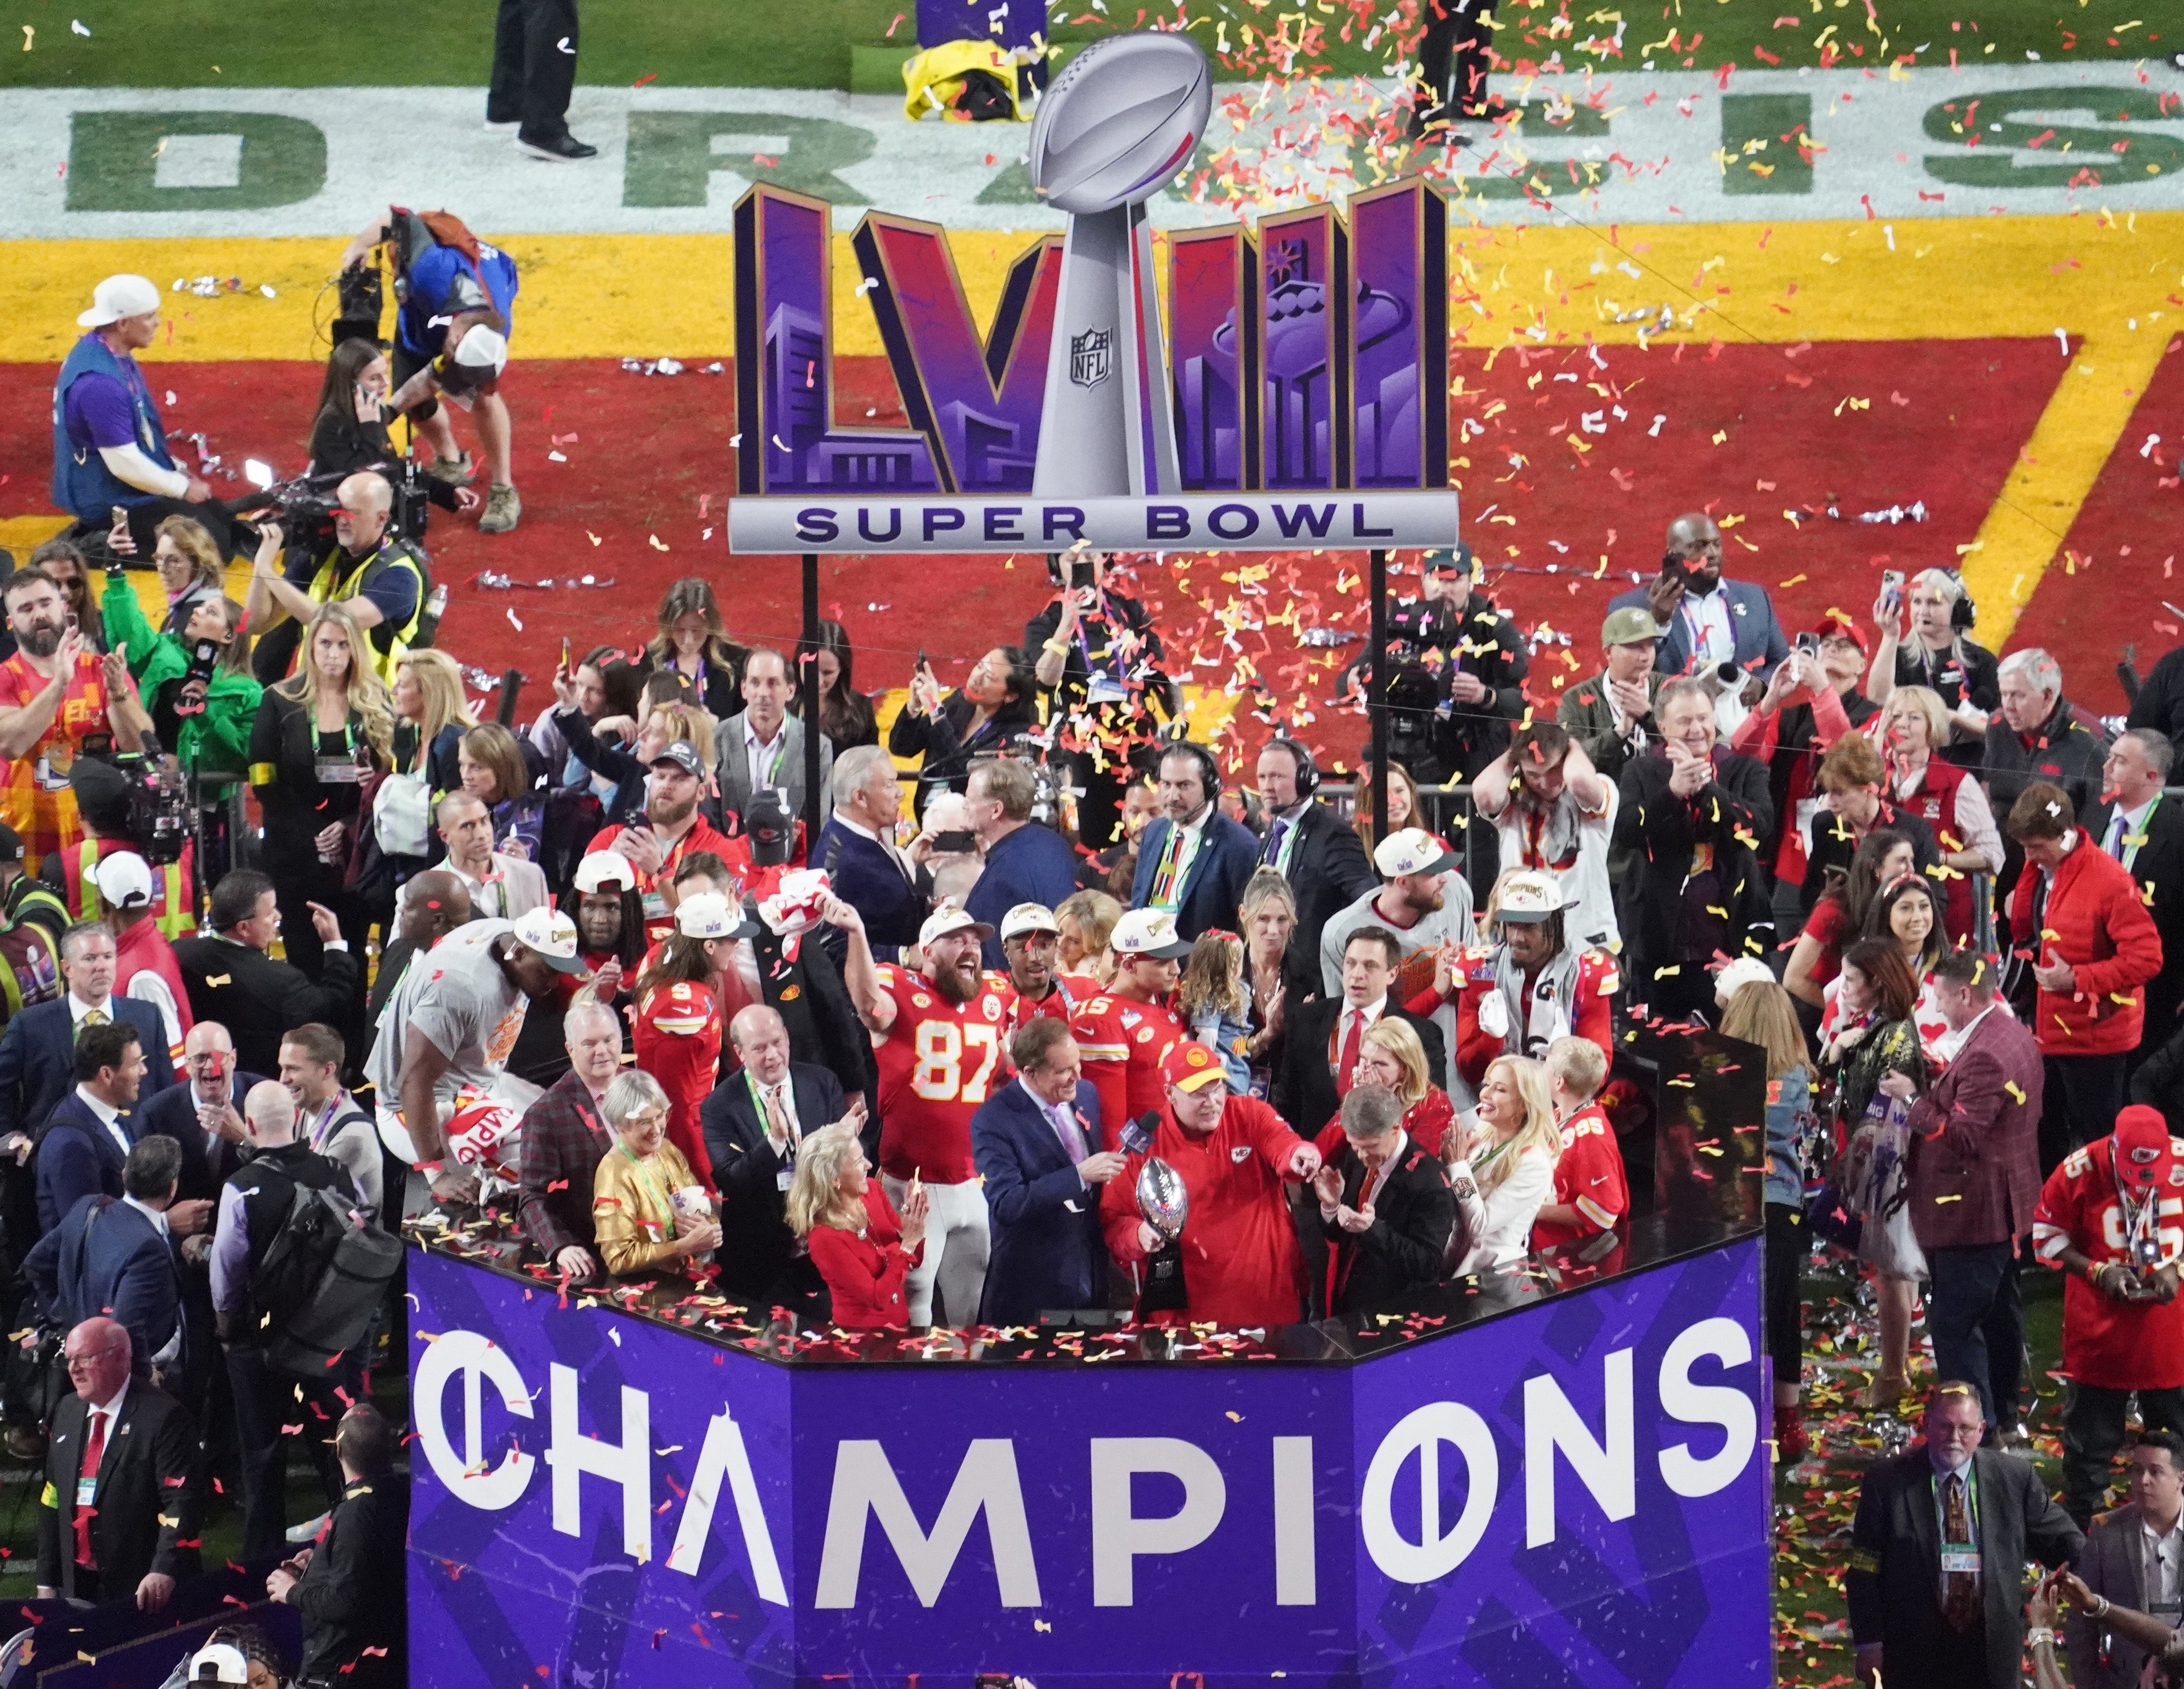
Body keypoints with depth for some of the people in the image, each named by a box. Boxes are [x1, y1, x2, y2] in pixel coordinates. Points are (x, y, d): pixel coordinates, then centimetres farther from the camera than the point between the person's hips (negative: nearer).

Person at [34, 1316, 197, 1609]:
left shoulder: (163, 1417, -12)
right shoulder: (68, 1412, 12)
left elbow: (181, 1503, -19)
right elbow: (52, 1500, 15)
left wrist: (164, 1571, -32)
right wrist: (46, 1582, 12)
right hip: (76, 1587, 7)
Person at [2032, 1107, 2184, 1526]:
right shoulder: (2080, 1170, -16)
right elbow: (2046, 1234, -4)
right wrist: (2098, 1272, -15)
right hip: (2100, 1330, -1)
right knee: (2091, 1438, 10)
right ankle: (2076, 1528, 23)